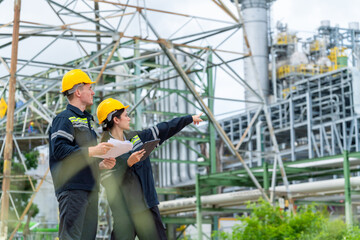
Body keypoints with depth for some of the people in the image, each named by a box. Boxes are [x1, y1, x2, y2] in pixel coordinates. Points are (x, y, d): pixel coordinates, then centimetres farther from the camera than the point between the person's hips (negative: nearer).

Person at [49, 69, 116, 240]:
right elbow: (58, 150, -18)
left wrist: (101, 164, 10)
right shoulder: (64, 118, -4)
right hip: (72, 188, -9)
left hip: (90, 188, 9)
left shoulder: (87, 120, 25)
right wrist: (92, 150, -20)